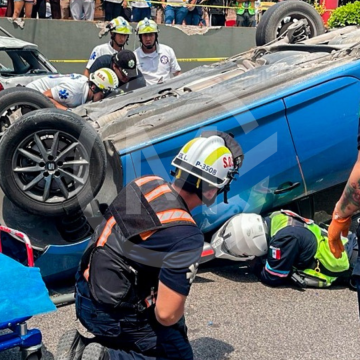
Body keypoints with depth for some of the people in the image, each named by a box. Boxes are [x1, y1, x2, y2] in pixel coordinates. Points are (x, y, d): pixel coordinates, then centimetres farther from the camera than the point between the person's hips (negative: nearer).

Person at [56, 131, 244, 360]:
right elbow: (166, 314, -25)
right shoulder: (187, 236, -27)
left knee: (175, 329, 25)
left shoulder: (145, 183, -6)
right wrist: (175, 315, 0)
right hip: (111, 315, -7)